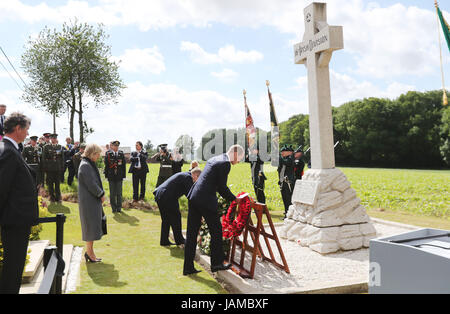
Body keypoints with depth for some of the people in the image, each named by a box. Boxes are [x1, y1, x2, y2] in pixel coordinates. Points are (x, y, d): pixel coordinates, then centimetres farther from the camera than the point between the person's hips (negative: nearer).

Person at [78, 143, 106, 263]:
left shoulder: (90, 164, 12)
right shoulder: (85, 166, -18)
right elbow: (91, 185, -21)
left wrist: (100, 194, 6)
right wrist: (101, 194, -10)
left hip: (93, 200, 10)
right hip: (89, 201, -10)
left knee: (94, 225, 14)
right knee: (90, 226, 0)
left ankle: (90, 252, 23)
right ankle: (89, 253, 12)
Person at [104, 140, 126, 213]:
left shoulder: (121, 154, 3)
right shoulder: (108, 154, -1)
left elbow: (124, 165, 5)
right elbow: (106, 165, 0)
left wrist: (123, 176, 1)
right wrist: (106, 176, -3)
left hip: (119, 177, 1)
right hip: (111, 177, -1)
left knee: (119, 193, 5)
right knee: (112, 193, 5)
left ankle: (119, 207, 16)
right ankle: (114, 208, 16)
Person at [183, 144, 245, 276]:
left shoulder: (214, 159, 19)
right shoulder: (225, 163, -8)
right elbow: (222, 187, -9)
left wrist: (230, 197, 27)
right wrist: (234, 199, 5)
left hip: (193, 197, 9)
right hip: (206, 200, -9)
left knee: (191, 233, 10)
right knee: (216, 231, 9)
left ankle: (188, 267, 16)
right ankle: (216, 263, 21)